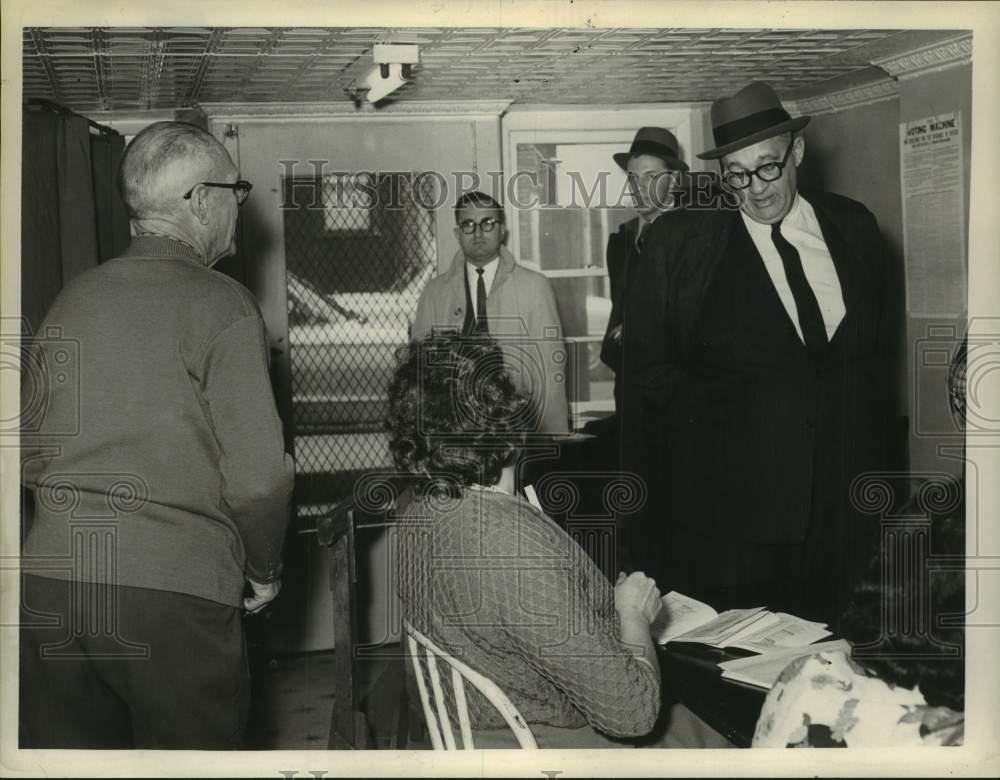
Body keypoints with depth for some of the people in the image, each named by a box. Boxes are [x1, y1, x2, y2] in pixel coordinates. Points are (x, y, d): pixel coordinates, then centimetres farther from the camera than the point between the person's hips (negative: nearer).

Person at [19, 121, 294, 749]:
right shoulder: (222, 304, -7)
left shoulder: (74, 299, 10)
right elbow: (257, 474, -13)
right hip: (176, 590, -5)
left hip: (50, 584, 6)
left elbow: (31, 456, 14)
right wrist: (265, 571, 4)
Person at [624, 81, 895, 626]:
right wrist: (713, 416, -8)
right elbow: (647, 364, 1)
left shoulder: (853, 227, 8)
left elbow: (879, 348, 14)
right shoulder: (678, 241, -2)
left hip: (842, 502, 3)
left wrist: (874, 461, 10)